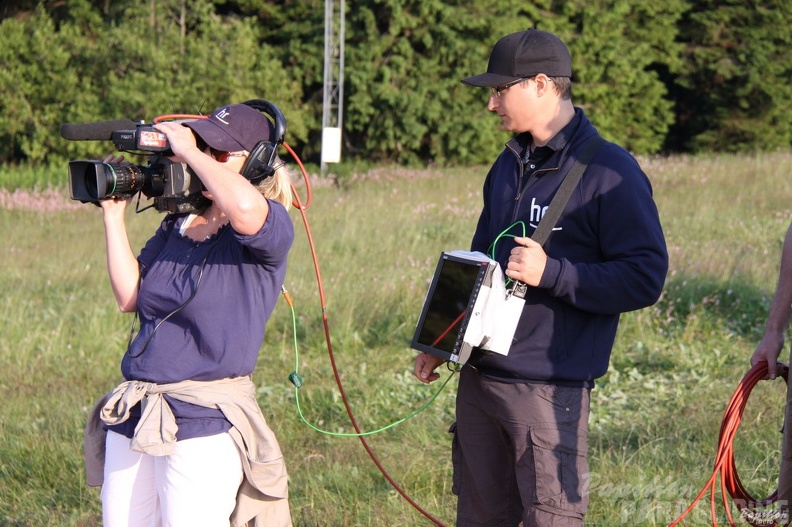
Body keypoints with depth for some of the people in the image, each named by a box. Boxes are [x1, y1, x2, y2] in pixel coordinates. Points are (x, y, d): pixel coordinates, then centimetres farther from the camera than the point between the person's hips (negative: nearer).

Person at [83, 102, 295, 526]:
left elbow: (244, 207, -33)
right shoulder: (176, 225, 15)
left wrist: (189, 151, -19)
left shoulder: (270, 229, -8)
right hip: (133, 416, 7)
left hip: (205, 424, -7)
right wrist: (113, 215, 5)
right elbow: (129, 296, 8)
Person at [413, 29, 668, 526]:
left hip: (552, 388, -8)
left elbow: (645, 278, -17)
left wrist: (550, 273, -23)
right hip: (479, 376, 8)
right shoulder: (510, 165, 15)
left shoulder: (610, 172, -11)